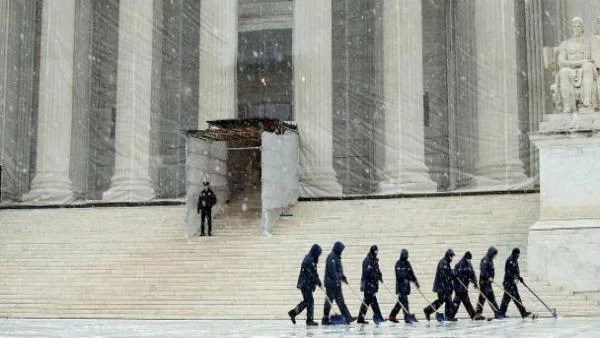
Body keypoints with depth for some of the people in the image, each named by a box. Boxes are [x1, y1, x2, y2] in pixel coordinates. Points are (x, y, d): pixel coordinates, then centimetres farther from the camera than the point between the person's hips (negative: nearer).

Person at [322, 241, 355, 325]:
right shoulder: (332, 257, -15)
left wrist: (343, 277, 21)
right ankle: (325, 319, 3)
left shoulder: (336, 257, 17)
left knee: (340, 301, 7)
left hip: (336, 284, 10)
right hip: (331, 283, -10)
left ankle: (348, 318, 6)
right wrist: (336, 280, -25)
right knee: (329, 301, -3)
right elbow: (332, 270, -23)